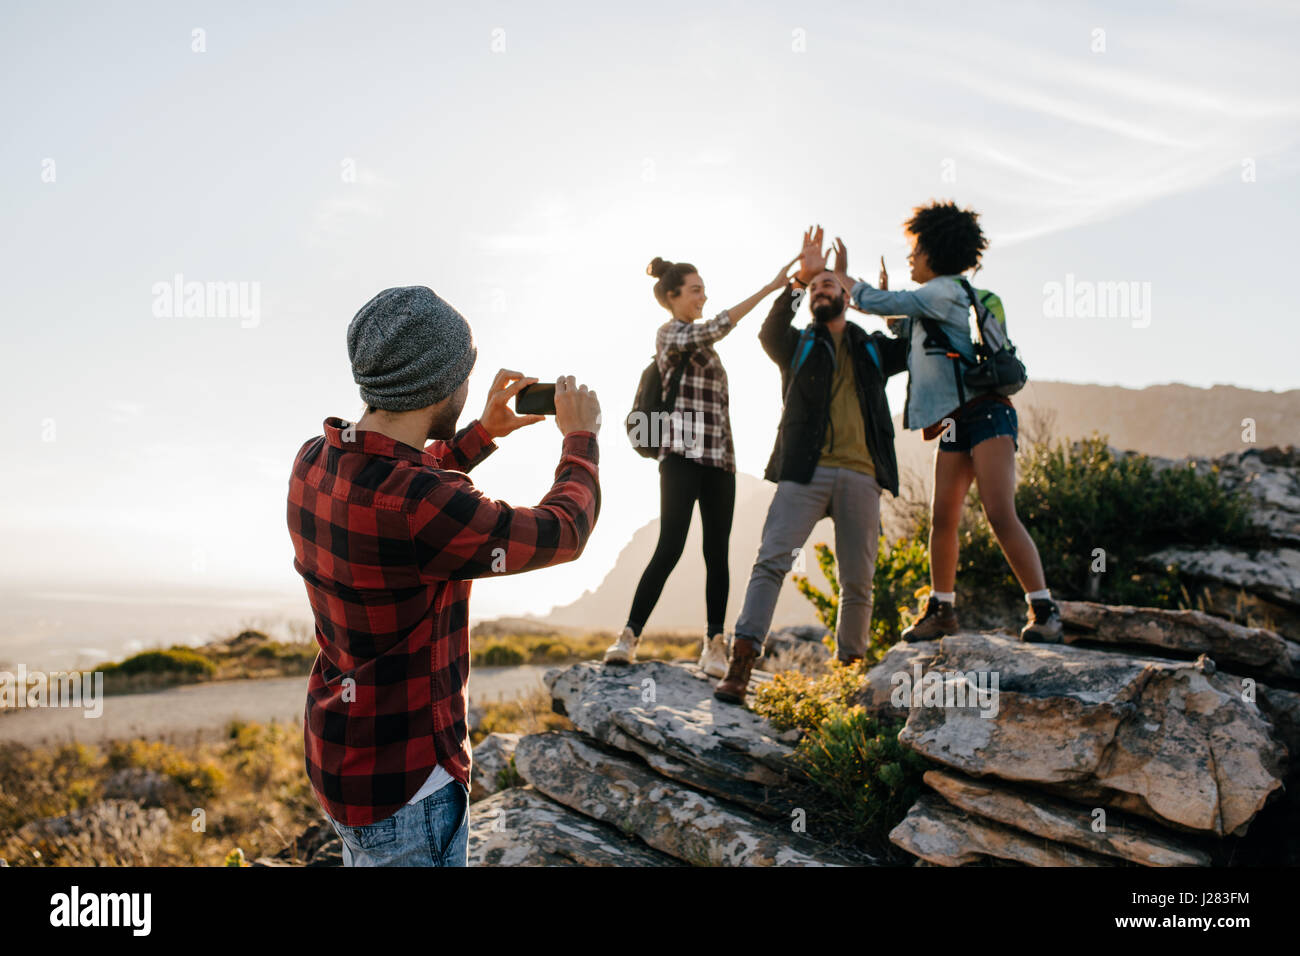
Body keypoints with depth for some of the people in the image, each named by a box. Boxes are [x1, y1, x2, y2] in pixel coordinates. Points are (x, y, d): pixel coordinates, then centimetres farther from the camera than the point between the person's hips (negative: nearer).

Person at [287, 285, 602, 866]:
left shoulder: (315, 463, -6)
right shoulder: (423, 509, -32)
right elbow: (561, 533, -17)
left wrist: (484, 433, 15)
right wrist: (581, 437, 0)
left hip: (337, 751, 8)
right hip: (402, 785, -8)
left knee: (367, 860, 26)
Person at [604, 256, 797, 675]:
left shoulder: (699, 342, 23)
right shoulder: (669, 333, -1)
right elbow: (716, 328, -19)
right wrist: (769, 288, -23)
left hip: (719, 459, 8)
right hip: (682, 455, -7)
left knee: (717, 552, 2)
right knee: (670, 547, -13)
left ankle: (714, 645, 4)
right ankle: (629, 636, -6)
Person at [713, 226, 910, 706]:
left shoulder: (874, 350, 23)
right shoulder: (798, 346, 16)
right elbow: (769, 332, -4)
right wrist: (800, 277, -16)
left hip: (860, 475, 2)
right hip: (805, 471, -2)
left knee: (858, 581, 2)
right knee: (771, 561, -16)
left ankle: (849, 666, 15)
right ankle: (740, 666, -21)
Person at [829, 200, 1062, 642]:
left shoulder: (945, 291, -7)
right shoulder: (930, 306, 21)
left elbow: (875, 304, -9)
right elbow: (906, 332, 39)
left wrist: (840, 275, 5)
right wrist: (886, 295, 26)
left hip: (984, 413, -9)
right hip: (955, 422, 9)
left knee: (1001, 514, -17)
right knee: (942, 519, 6)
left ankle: (1044, 610, -13)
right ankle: (941, 608, 16)